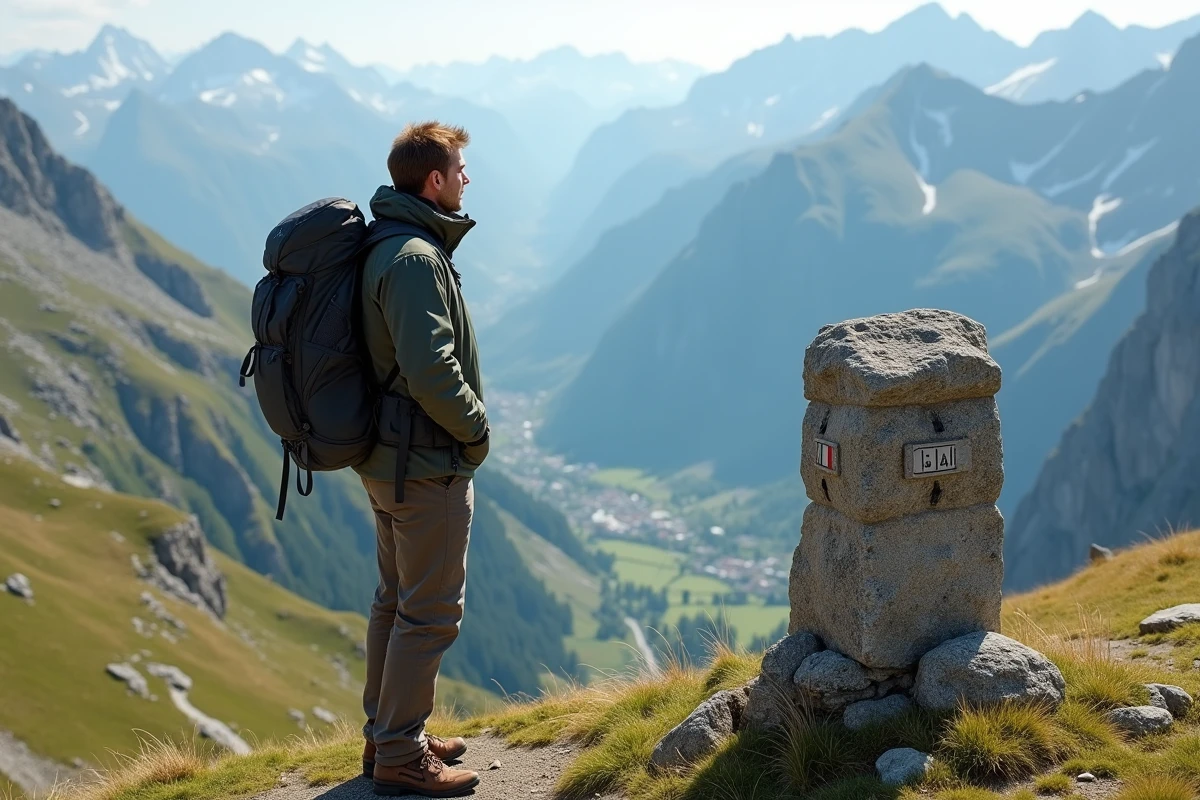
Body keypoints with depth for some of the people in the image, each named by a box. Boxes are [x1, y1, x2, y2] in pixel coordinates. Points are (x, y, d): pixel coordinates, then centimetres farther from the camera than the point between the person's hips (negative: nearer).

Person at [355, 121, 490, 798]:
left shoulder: (383, 246, 11)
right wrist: (477, 430, -12)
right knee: (432, 612, 0)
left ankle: (387, 735, 31)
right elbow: (431, 369, -27)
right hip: (429, 463, -10)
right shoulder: (416, 258, -21)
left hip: (388, 455, 10)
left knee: (398, 600, 19)